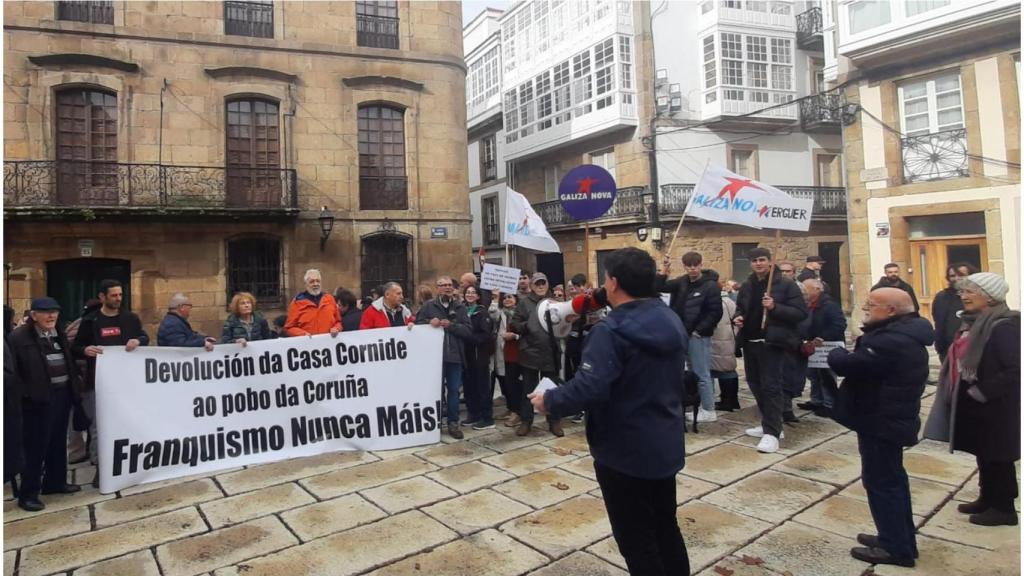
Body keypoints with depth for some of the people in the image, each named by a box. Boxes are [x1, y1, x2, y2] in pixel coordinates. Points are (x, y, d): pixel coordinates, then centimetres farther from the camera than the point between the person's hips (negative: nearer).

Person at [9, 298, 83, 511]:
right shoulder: (19, 336, -10)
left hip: (62, 394, 7)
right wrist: (25, 394, -17)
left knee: (58, 442, 16)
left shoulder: (59, 333, 12)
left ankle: (55, 482, 30)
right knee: (36, 447, -1)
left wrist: (73, 388, 13)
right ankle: (28, 494, 10)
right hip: (39, 398, -7)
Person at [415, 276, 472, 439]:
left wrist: (451, 325, -15)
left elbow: (469, 331, -3)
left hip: (454, 355, 1)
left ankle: (453, 423, 19)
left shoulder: (460, 307, 5)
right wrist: (429, 322, -15)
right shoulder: (429, 305, 2)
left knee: (454, 390, 8)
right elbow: (417, 324, 3)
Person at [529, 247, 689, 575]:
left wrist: (549, 401, -15)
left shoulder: (613, 331, -23)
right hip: (666, 446, 8)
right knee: (666, 527, 23)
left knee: (635, 539, 8)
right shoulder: (672, 321, 2)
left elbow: (588, 389, -30)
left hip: (625, 452, -8)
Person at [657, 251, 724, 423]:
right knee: (694, 373, 14)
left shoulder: (710, 286, -11)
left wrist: (698, 331, -14)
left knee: (702, 374, -1)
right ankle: (702, 407, 23)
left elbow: (716, 313, -14)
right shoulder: (682, 282, 7)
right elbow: (659, 287, 3)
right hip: (682, 335, 7)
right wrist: (665, 273, -14)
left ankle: (709, 410, 8)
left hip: (698, 336, -7)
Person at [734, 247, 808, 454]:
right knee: (756, 384, 13)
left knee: (771, 386, -10)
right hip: (751, 343, 7)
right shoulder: (746, 287, 13)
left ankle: (772, 433, -5)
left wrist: (775, 307, -24)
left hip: (774, 343, -7)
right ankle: (770, 423, 28)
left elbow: (801, 313, -11)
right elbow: (740, 309, 26)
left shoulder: (786, 285, -5)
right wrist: (738, 318, 2)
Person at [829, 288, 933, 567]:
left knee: (880, 482, 1)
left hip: (881, 422, -11)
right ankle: (901, 539, 33)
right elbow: (868, 363, 12)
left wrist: (837, 353, -7)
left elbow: (846, 364, -26)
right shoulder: (903, 333, 9)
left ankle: (896, 548, 12)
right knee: (891, 479, 20)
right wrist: (848, 355, -5)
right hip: (891, 418, 11)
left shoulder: (893, 341, -27)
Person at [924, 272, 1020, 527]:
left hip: (994, 407, -9)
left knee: (997, 457, 6)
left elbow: (1015, 370, -27)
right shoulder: (974, 323, 8)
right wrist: (956, 394, 10)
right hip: (972, 403, 9)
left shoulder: (1004, 327, -21)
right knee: (983, 454, 19)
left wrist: (982, 392, -22)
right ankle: (988, 499, 33)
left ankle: (1004, 508, 20)